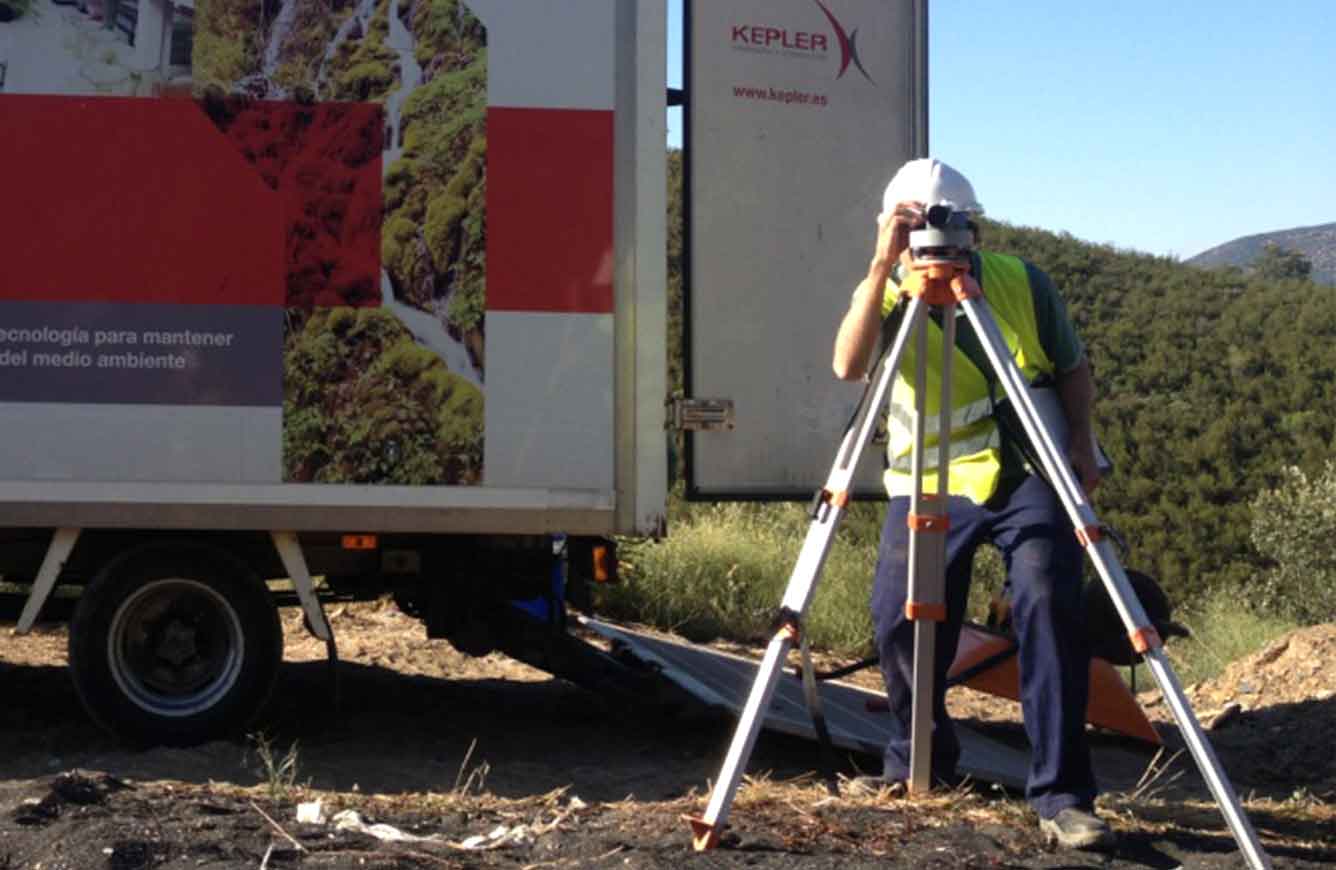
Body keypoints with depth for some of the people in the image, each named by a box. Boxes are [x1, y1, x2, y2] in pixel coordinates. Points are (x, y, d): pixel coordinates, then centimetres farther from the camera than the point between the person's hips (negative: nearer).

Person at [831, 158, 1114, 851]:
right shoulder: (887, 295, -3)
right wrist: (883, 266, -30)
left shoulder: (1024, 285, -1)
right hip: (929, 483, 1)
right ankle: (916, 762, 19)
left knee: (1048, 602, -23)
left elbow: (1073, 370, 11)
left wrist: (1080, 439, -7)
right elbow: (848, 365, -23)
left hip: (1028, 474, -1)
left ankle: (1061, 794, -19)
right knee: (898, 619, -8)